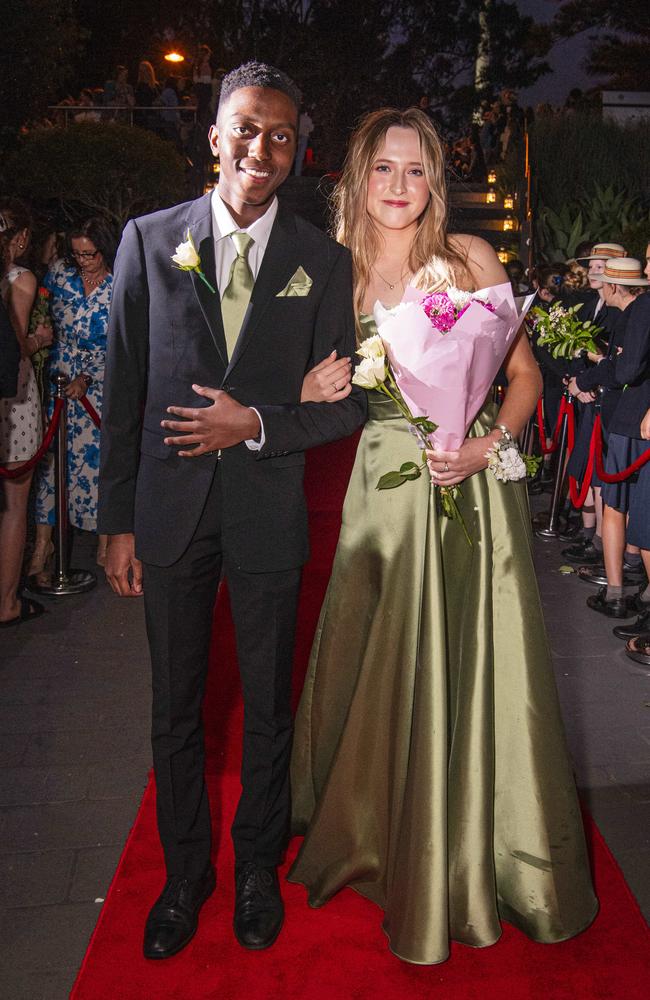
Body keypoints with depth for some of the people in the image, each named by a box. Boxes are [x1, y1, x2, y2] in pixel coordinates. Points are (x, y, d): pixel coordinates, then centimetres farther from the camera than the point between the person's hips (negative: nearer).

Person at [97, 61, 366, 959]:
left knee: (268, 710, 15)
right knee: (176, 710, 15)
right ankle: (185, 873, 38)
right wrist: (118, 522, -2)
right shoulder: (150, 240, 0)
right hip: (169, 512, 1)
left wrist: (255, 424, -16)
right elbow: (123, 390, 0)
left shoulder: (324, 261, -1)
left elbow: (346, 403, 0)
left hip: (269, 514, 0)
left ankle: (258, 869, 39)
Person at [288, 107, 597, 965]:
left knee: (473, 669, 4)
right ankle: (386, 845, 34)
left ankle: (473, 859, 28)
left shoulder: (470, 259, 0)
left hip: (470, 485, -2)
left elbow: (524, 371, 2)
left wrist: (490, 443, -13)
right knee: (382, 671, 9)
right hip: (384, 486, 2)